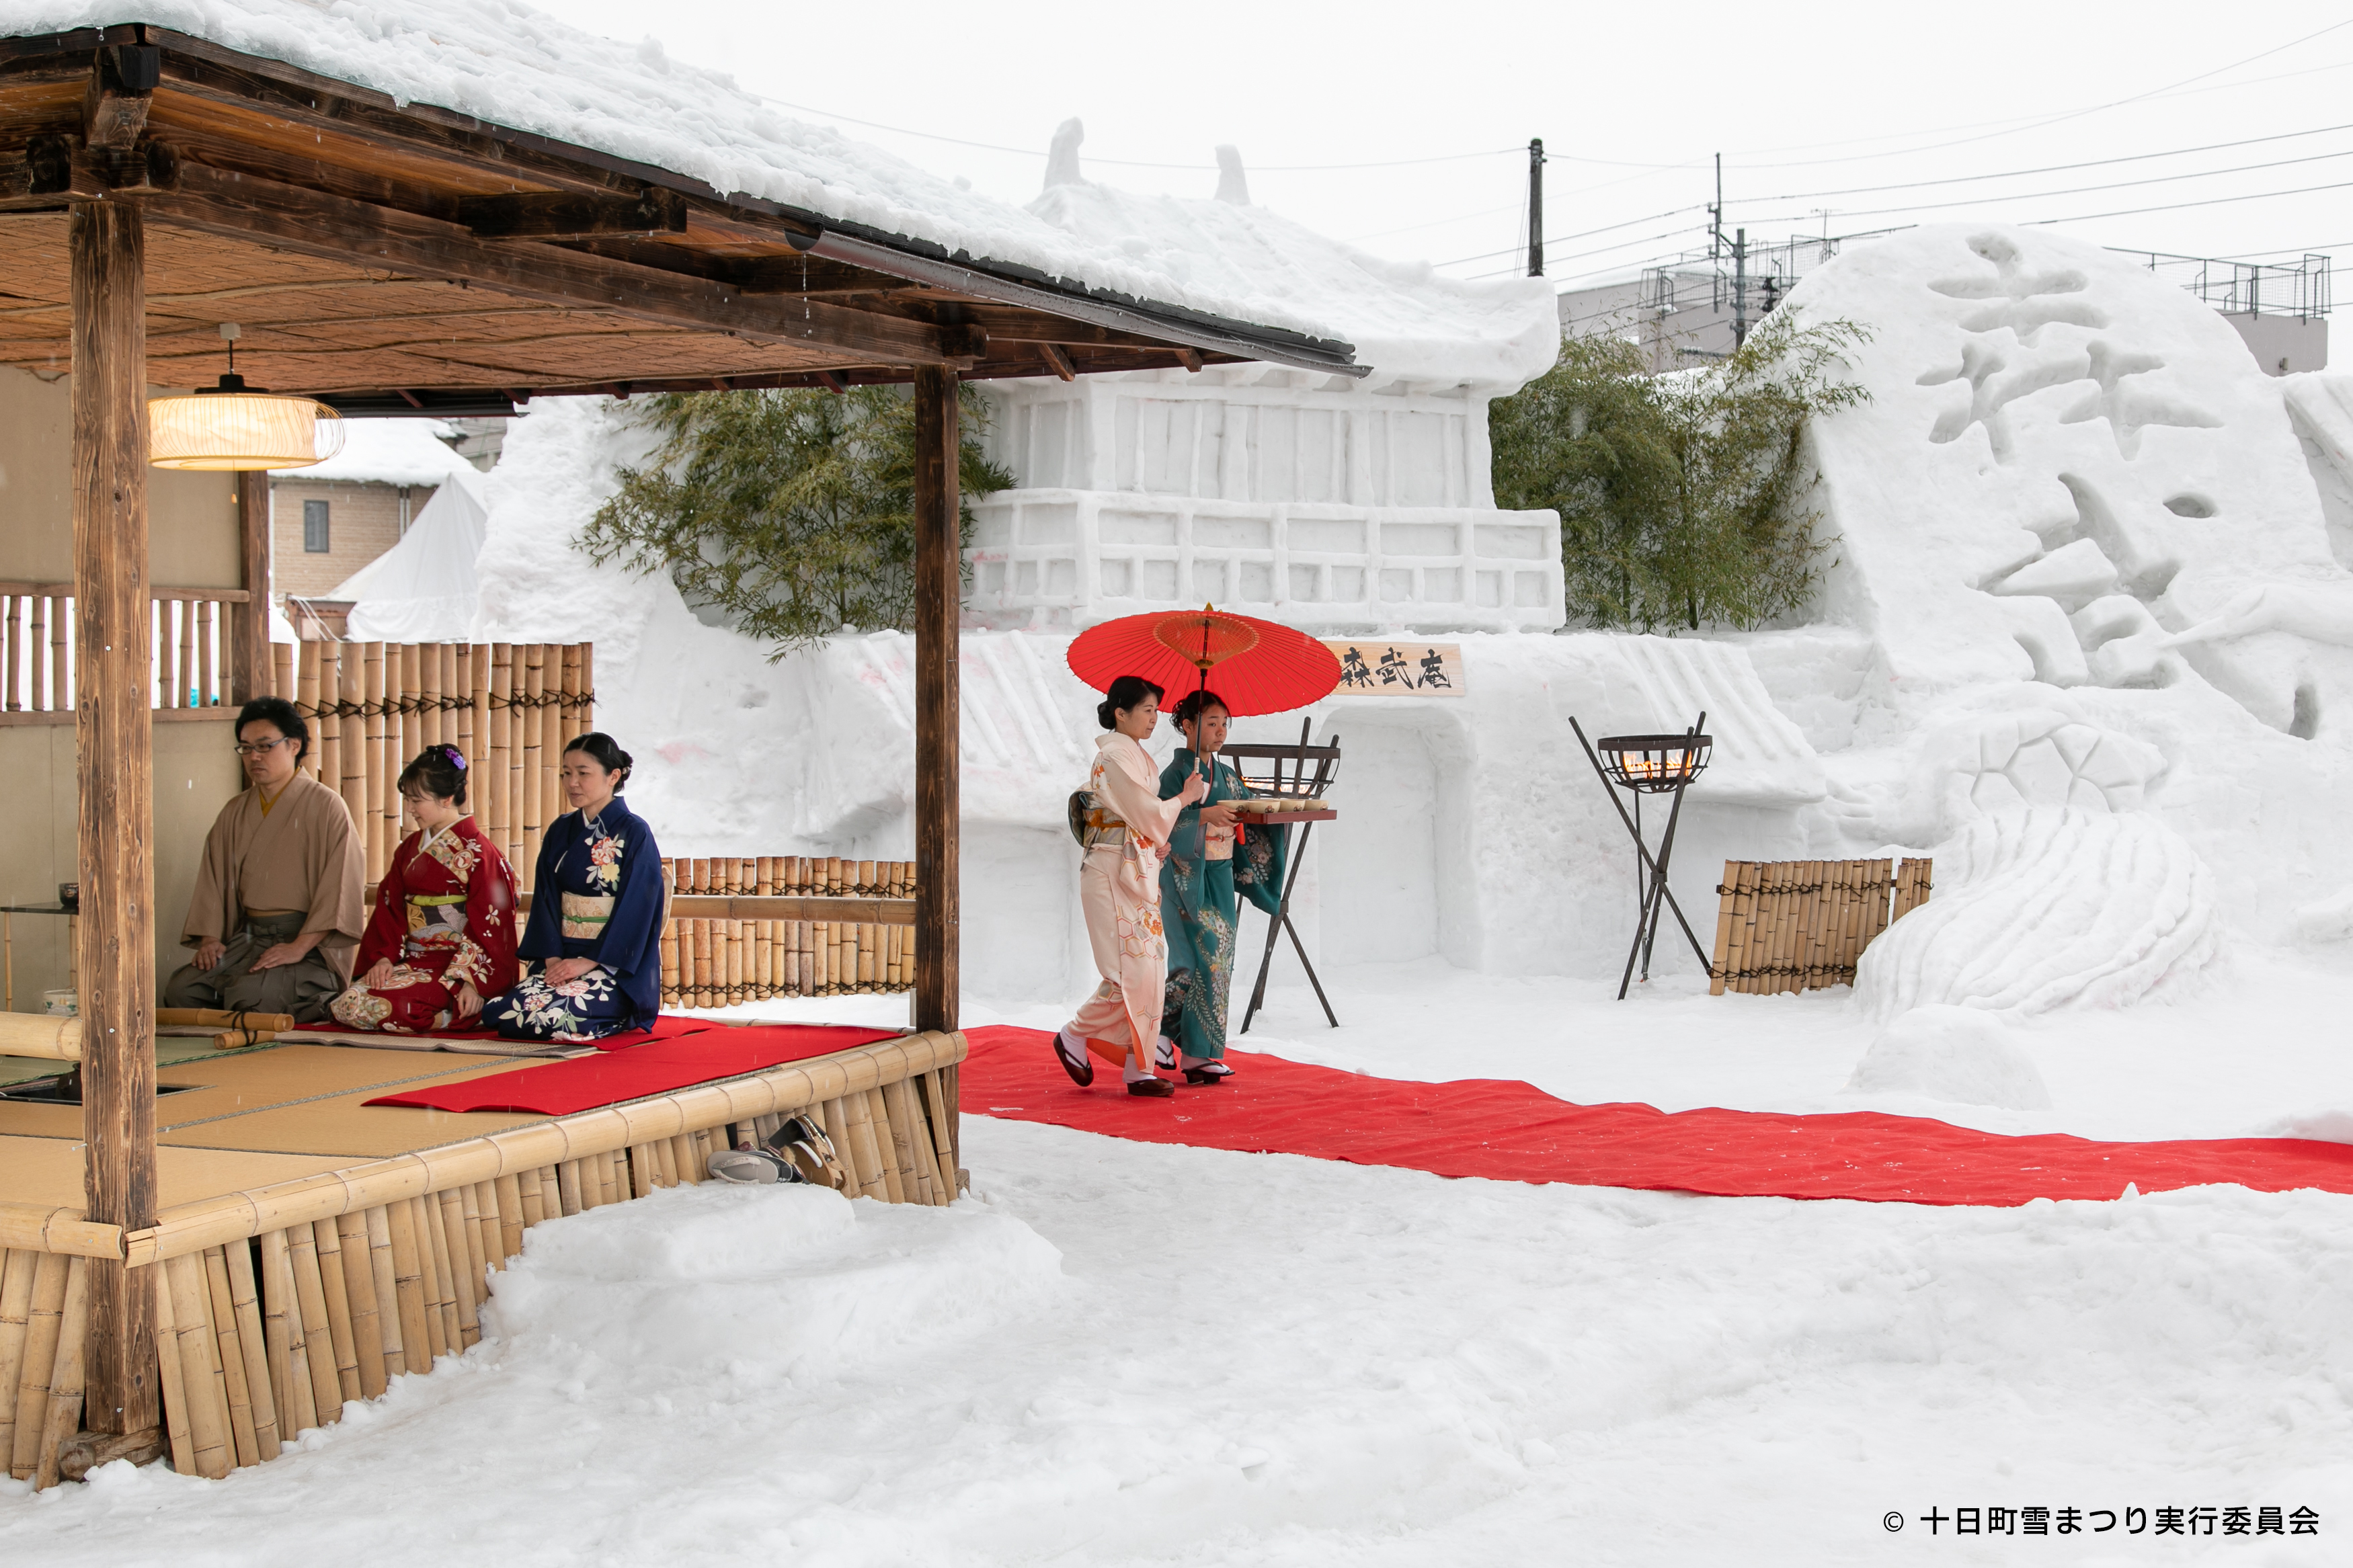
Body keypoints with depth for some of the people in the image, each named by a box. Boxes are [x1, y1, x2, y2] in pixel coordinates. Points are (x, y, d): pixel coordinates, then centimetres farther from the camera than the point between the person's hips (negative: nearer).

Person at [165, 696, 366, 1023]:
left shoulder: (326, 807, -2)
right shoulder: (234, 814, 17)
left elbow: (341, 886, -10)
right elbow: (213, 881, 16)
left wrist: (299, 947, -19)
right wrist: (209, 938, -2)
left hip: (309, 942, -6)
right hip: (247, 936, 6)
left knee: (249, 993, -32)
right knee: (181, 989, -18)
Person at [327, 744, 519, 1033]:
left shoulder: (478, 854, -7)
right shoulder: (410, 849, 15)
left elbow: (489, 928, -11)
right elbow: (390, 909, 12)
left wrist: (471, 982, -20)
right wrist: (384, 957, -5)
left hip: (454, 966, -7)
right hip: (413, 962, 7)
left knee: (385, 1006, -30)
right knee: (344, 1006, -15)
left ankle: (465, 1013, -6)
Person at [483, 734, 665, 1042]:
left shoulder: (635, 835, -5)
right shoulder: (560, 832, 12)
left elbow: (635, 910, -10)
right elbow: (546, 900, 8)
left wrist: (589, 962, -17)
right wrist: (552, 958, -8)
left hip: (616, 966, -5)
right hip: (562, 957, 5)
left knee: (551, 1012, -30)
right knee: (498, 1012, -21)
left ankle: (622, 1016, -1)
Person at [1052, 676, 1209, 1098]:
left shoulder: (1135, 756, 17)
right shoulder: (1115, 756, -13)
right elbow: (1148, 813, -15)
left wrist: (1161, 842, 4)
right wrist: (1186, 797, -1)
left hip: (1138, 873, 9)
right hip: (1115, 874, -9)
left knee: (1148, 971, 5)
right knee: (1132, 970, -11)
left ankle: (1139, 1071, 7)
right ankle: (1075, 1037, 6)